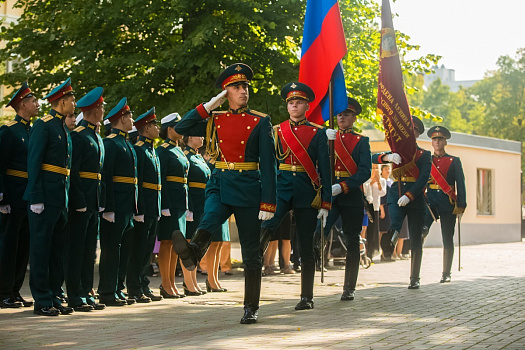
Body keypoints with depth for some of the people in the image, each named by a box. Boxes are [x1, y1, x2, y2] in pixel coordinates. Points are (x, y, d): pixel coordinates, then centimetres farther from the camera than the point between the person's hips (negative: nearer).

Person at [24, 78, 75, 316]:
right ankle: (42, 300, 0)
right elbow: (33, 162, -13)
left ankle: (53, 297, 16)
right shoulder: (43, 126, -8)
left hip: (61, 197, 9)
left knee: (55, 249, 10)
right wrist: (36, 198, -19)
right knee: (41, 248, -3)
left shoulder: (64, 130, 18)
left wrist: (66, 199, 17)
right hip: (45, 196, -9)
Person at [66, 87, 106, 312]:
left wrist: (101, 200, 14)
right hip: (81, 199, -9)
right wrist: (79, 201, -21)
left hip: (94, 201, 9)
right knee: (76, 249, -4)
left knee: (89, 250, 11)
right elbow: (73, 171, -17)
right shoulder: (78, 135, -11)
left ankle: (86, 293, 17)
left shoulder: (96, 137, 18)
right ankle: (75, 297, 0)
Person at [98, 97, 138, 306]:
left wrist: (134, 207, 20)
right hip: (116, 207, -9)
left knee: (123, 249, 12)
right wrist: (108, 208, -22)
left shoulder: (126, 144, 19)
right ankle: (107, 293, -1)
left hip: (127, 208, 9)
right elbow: (105, 177, -17)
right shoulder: (110, 143, -10)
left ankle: (117, 290, 18)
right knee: (111, 249, -5)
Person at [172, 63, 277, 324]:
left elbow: (268, 164, -4)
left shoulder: (260, 122, 1)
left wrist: (268, 202, -11)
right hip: (220, 185, 1)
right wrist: (209, 106, 2)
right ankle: (192, 253, -63)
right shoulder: (214, 120, 10)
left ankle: (251, 307, 10)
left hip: (248, 188, -1)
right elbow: (181, 128, 4)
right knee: (210, 219, -33)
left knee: (251, 251, 3)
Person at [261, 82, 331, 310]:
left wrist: (325, 204, -4)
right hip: (282, 187, 1)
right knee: (267, 227, -29)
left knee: (306, 246, 4)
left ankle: (306, 297, 11)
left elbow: (325, 169, 2)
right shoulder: (277, 131, 10)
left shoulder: (318, 133, 4)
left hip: (307, 191, -1)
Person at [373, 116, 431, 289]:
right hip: (396, 197, 1)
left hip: (415, 198, -1)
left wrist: (409, 196, -20)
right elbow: (375, 158, 0)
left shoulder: (424, 155, 9)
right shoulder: (395, 152, 17)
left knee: (415, 241, -1)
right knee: (394, 224, -32)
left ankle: (414, 279, 5)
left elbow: (424, 178, -5)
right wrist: (388, 157, -23)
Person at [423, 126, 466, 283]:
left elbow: (460, 184, 3)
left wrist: (461, 206, -6)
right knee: (422, 228, -33)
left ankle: (446, 274, 10)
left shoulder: (454, 161, 7)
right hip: (430, 199, 1)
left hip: (448, 202, -1)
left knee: (447, 239, 3)